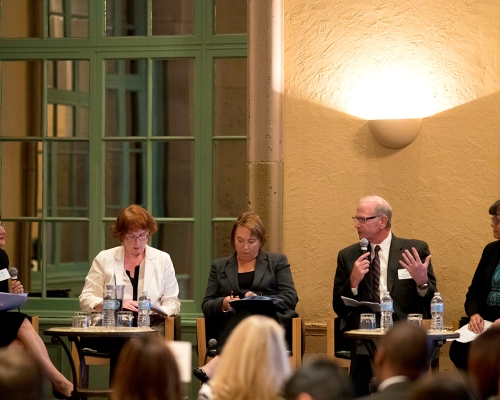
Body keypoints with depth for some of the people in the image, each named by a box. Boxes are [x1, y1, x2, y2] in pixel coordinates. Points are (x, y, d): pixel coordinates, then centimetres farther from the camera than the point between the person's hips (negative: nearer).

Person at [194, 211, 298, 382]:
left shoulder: (277, 261, 17)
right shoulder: (219, 266, 22)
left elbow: (291, 298, 4)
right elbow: (206, 305, 14)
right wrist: (223, 304, -10)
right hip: (230, 322, 1)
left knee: (251, 313, -37)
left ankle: (218, 362, -58)